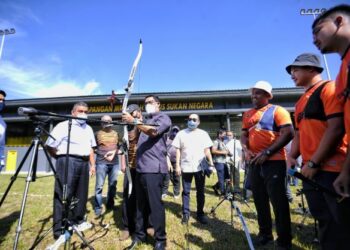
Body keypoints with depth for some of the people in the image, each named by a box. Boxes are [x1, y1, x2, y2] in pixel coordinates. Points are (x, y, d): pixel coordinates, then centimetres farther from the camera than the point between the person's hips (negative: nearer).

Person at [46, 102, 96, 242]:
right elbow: (50, 146, -5)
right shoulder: (63, 126, -4)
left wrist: (92, 165, 14)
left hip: (83, 163, 7)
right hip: (67, 162, -7)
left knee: (81, 194, 13)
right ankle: (60, 230, 3)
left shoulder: (88, 129, 17)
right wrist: (62, 159, 0)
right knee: (63, 195, -5)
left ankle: (77, 221, 28)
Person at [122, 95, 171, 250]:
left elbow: (153, 132, -20)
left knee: (155, 205, -3)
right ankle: (139, 235, 27)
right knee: (140, 204, 14)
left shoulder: (163, 118, 0)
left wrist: (134, 121, -24)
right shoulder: (146, 121, 24)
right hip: (141, 167, 8)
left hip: (153, 168, -8)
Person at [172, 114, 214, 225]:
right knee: (186, 191, 8)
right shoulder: (181, 133, 4)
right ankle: (185, 213, 19)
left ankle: (200, 213, 24)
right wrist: (177, 165, -2)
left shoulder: (203, 134, 6)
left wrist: (211, 162, -5)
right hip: (186, 167, 0)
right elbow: (178, 150, 3)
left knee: (200, 192, 10)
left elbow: (207, 150, 6)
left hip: (200, 167, 1)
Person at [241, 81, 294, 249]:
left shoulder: (277, 111, -3)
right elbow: (244, 135, 16)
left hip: (274, 162, -6)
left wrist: (267, 153, -18)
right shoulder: (247, 114, 14)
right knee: (259, 199, 13)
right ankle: (264, 233, 30)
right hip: (254, 162, 6)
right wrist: (246, 150, -5)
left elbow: (288, 133, -13)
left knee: (278, 201, 0)